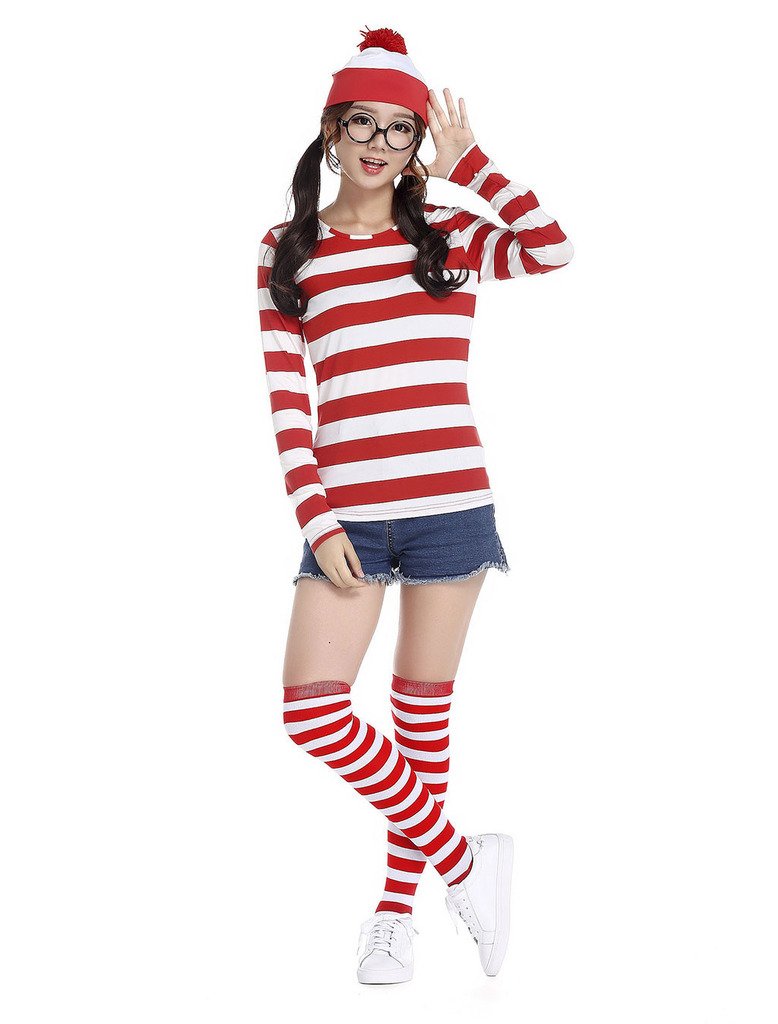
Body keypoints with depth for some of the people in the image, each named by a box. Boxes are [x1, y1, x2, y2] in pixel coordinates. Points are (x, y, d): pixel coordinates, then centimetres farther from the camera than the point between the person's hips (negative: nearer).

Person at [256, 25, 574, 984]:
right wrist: (316, 521, -7)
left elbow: (553, 249, -15)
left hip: (450, 503, 0)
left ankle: (400, 902, 25)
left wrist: (467, 162, -7)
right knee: (311, 710, -10)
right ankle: (465, 863, 7)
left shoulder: (448, 237, 5)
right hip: (346, 514, 0)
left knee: (424, 705, 10)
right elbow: (286, 401, 2)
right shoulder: (286, 253, 5)